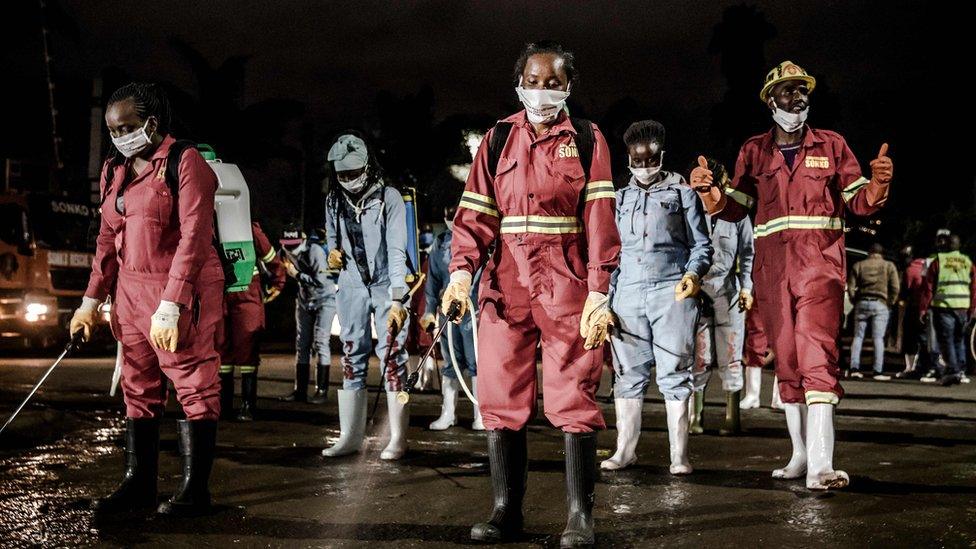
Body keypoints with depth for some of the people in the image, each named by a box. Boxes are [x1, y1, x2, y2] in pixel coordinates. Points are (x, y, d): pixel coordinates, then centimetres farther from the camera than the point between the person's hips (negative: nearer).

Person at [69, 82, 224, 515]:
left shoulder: (185, 163, -10)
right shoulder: (115, 170, 13)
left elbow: (193, 237, -18)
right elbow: (108, 237, 17)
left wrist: (170, 305, -24)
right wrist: (92, 298, 11)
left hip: (181, 292, -8)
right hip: (130, 291, 8)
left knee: (194, 387, -2)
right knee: (138, 389, 12)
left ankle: (195, 489, 5)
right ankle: (138, 484, 21)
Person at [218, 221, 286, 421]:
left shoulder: (251, 230, -2)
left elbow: (271, 258, 11)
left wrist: (277, 284, 17)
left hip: (247, 297, -3)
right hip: (220, 298, 3)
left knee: (247, 350, -6)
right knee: (221, 351, 4)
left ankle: (248, 406, -3)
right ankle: (224, 405, 12)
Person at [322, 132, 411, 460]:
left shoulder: (389, 198, -11)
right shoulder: (334, 201, 5)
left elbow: (397, 251, -17)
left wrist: (397, 300, -24)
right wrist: (333, 255, -2)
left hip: (387, 286, -5)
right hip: (352, 288, 5)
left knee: (392, 359, -6)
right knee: (352, 359, 6)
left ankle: (397, 439, 0)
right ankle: (350, 436, 12)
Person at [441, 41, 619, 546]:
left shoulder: (586, 139, 6)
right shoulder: (498, 139, 12)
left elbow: (599, 218, -2)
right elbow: (476, 212, 5)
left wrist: (599, 291, -11)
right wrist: (461, 270, -11)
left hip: (567, 285, -2)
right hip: (505, 283, 3)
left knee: (574, 399, -2)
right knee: (501, 397, 4)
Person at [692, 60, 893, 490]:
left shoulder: (831, 146, 11)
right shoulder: (754, 151, 14)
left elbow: (859, 202, 7)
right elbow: (735, 207, 10)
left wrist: (879, 183, -15)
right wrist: (709, 189, -10)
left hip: (820, 264, -3)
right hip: (772, 268, 3)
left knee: (818, 357, -18)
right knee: (787, 363, 9)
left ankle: (820, 466, -25)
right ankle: (801, 455, 21)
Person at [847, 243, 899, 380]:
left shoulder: (858, 265, 9)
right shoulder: (889, 266, 6)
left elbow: (850, 287, 4)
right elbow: (896, 288, -2)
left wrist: (855, 302, 11)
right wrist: (890, 303, 7)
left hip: (862, 303, 1)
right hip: (880, 304, -1)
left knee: (858, 336, 5)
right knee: (878, 338, -1)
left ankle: (854, 368, -2)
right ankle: (878, 371, -3)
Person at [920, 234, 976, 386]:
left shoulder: (938, 261, 0)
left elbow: (929, 287, -3)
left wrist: (923, 309, 0)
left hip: (943, 307, -3)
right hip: (963, 307, 4)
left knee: (946, 340, 0)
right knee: (959, 339, 17)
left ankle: (952, 370, -9)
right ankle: (960, 368, 13)